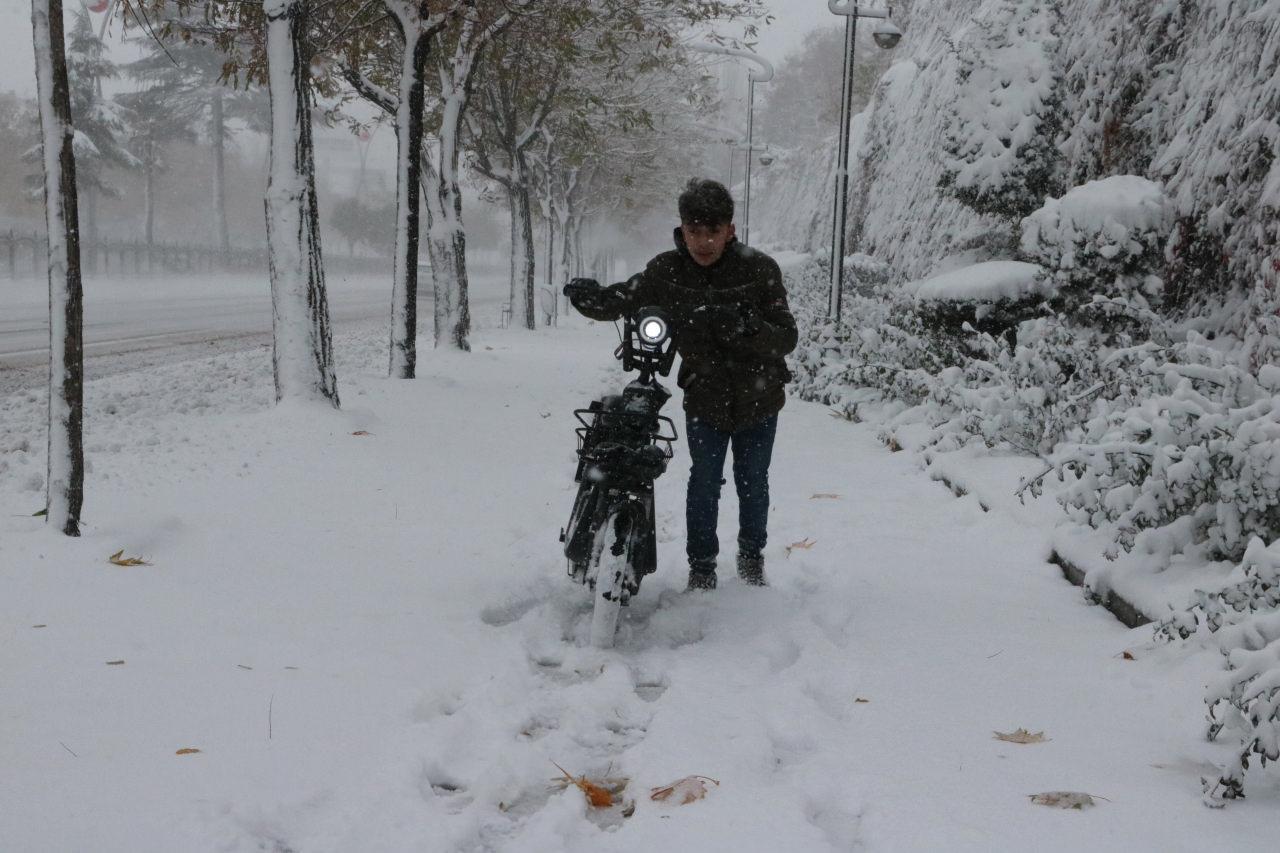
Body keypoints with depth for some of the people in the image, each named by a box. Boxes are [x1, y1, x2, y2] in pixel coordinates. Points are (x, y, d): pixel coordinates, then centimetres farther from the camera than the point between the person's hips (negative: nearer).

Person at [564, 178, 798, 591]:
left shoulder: (760, 269, -17)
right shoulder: (667, 271, -12)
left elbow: (786, 338, -19)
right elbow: (620, 301, -2)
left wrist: (744, 327, -39)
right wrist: (590, 297, -25)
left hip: (759, 398, 0)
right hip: (704, 398, 0)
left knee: (753, 483, 13)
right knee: (704, 482, 0)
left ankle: (752, 555, 36)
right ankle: (701, 565, 18)